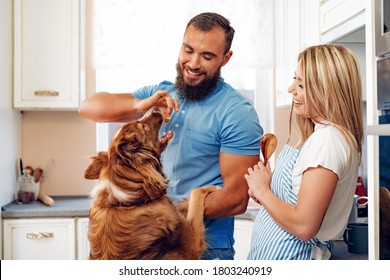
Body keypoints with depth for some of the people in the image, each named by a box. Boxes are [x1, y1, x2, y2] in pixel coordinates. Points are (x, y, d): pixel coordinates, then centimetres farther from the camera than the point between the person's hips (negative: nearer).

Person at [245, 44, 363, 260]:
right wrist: (263, 193, -3)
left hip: (290, 258, -9)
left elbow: (304, 225, -25)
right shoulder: (319, 134, 9)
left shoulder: (328, 139, -21)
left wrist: (262, 190, -12)